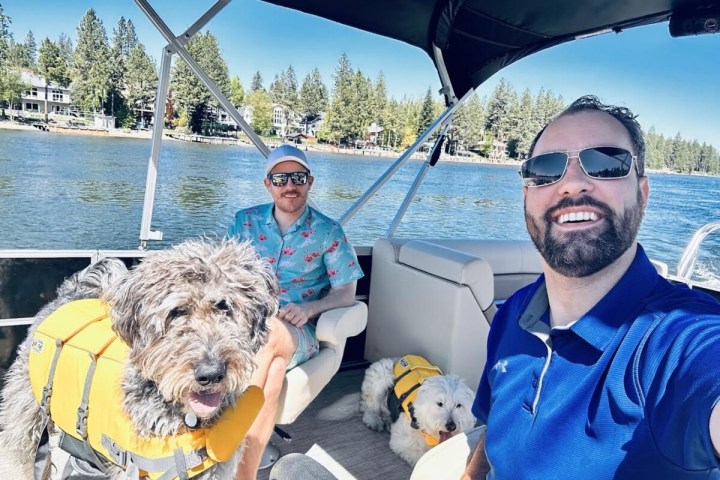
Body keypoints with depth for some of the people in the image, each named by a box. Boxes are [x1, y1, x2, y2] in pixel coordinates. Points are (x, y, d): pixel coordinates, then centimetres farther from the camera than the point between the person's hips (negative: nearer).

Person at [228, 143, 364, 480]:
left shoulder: (328, 231, 4)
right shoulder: (245, 221, 11)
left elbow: (346, 293, 2)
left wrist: (309, 307, -18)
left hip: (297, 333, -1)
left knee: (272, 330, -38)